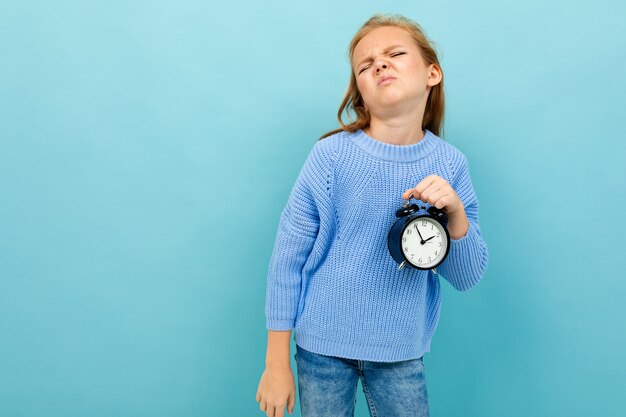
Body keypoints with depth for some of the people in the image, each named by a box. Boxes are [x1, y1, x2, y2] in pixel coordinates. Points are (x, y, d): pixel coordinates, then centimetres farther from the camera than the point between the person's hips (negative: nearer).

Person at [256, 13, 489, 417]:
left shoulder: (449, 164, -5)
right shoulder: (332, 155, -14)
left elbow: (467, 277, -1)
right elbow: (288, 257, -9)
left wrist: (456, 213, -20)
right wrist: (277, 362, -6)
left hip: (402, 353, 2)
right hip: (322, 345, -2)